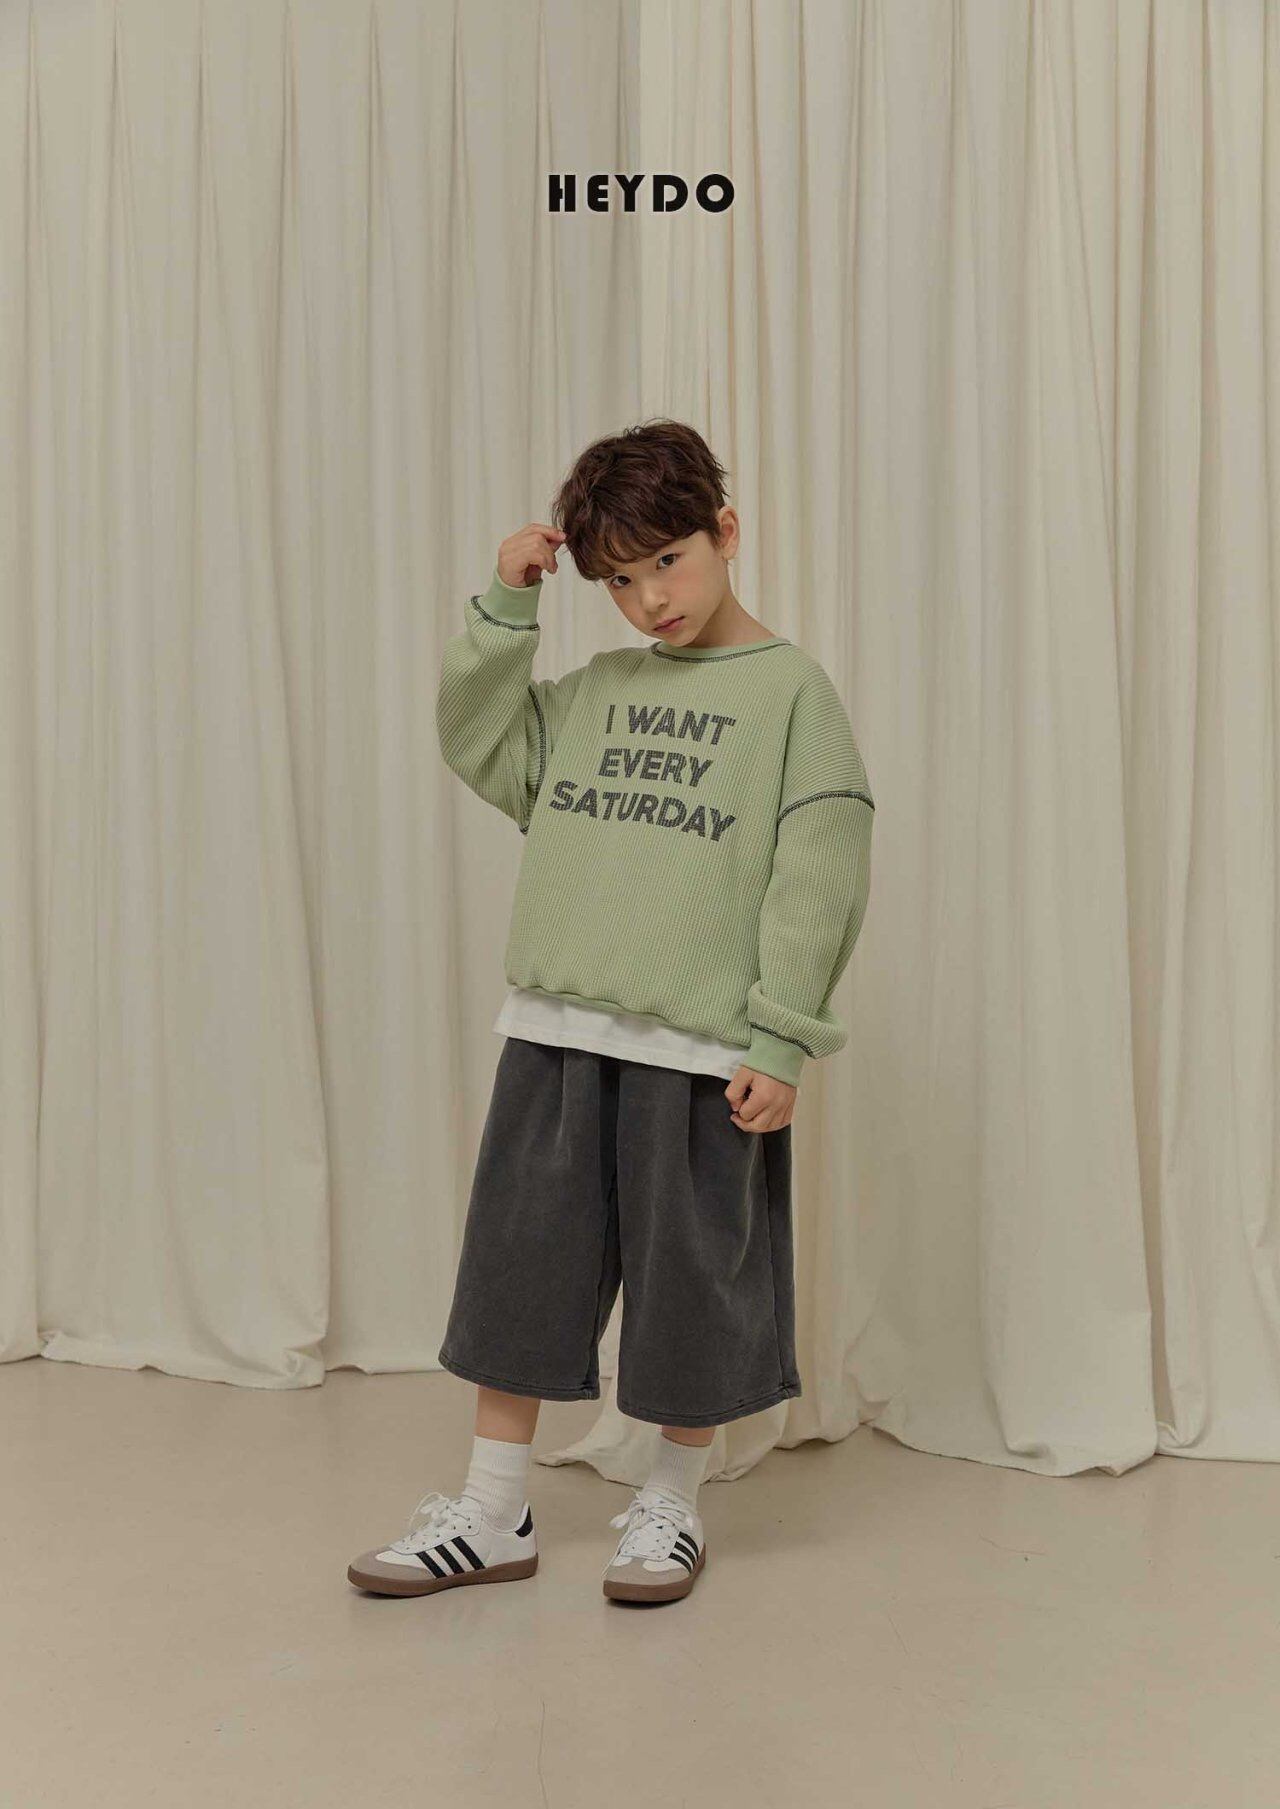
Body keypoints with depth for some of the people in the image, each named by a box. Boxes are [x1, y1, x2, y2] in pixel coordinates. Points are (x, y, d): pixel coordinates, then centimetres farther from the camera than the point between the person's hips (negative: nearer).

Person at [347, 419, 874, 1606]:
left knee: (692, 1284, 8)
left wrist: (778, 1043, -12)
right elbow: (480, 748, 13)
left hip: (702, 1050, -4)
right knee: (520, 1264, 10)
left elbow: (818, 882, -7)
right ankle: (492, 1516, 25)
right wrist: (504, 608, 4)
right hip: (556, 1031, 5)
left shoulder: (792, 691, -3)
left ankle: (670, 1509, 29)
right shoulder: (593, 692, 12)